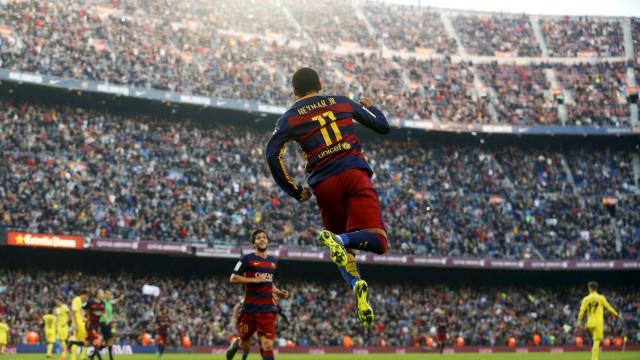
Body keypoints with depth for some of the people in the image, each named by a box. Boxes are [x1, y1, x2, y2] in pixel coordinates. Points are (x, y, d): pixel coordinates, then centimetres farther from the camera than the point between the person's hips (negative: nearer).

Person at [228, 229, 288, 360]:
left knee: (267, 345, -10)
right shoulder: (247, 259, -2)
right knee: (245, 346, 8)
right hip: (250, 307, -3)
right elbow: (233, 278, -6)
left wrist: (280, 293, 10)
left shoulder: (273, 261, 15)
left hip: (267, 308, 3)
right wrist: (254, 279, -15)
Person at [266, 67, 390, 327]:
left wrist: (295, 191, 6)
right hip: (354, 174, -1)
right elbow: (383, 127, 21)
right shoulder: (342, 102, 16)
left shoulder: (289, 118, 11)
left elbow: (272, 155, -4)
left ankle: (355, 283, -15)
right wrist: (370, 107, 43)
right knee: (377, 242, -6)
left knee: (343, 246, 16)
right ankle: (340, 239, -36)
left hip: (324, 185, 1)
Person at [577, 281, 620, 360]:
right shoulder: (601, 298, -3)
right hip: (598, 323, -3)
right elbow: (608, 308, 2)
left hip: (590, 324, 3)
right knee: (597, 341, -3)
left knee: (596, 340, 24)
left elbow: (581, 311, -3)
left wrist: (579, 323, 1)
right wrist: (617, 314, 15)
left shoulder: (586, 299, 1)